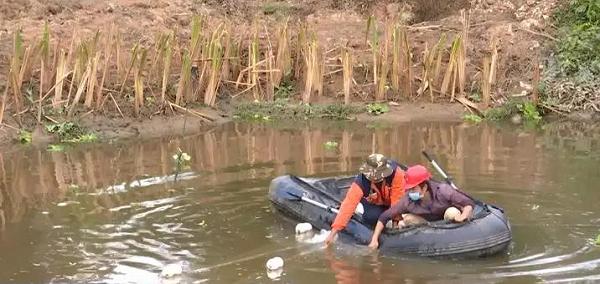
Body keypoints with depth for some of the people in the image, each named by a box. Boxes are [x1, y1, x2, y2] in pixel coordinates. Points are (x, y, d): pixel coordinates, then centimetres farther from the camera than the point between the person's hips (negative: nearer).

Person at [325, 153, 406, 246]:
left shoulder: (397, 173, -41)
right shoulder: (361, 181, -37)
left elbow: (397, 200, -33)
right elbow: (349, 204, -42)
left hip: (391, 199, 2)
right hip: (374, 202, -2)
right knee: (371, 217, -29)